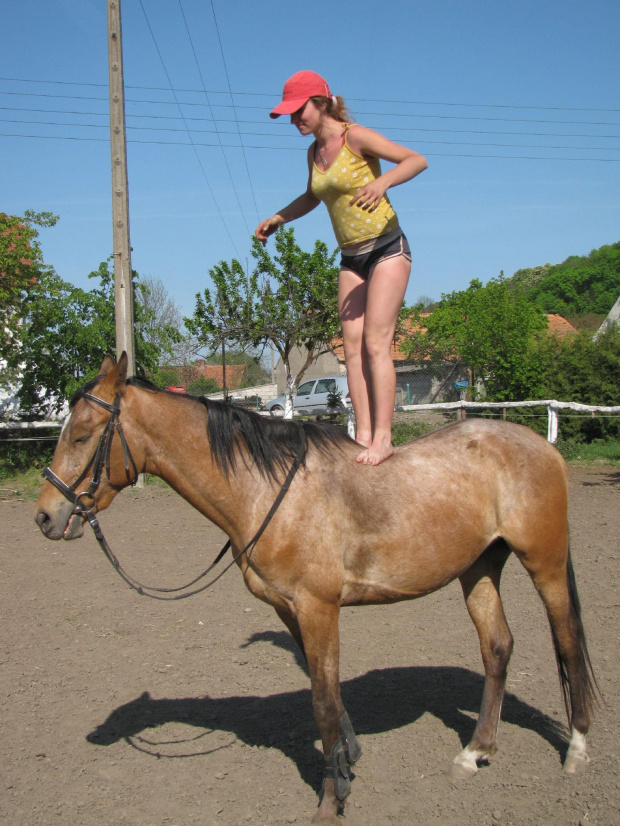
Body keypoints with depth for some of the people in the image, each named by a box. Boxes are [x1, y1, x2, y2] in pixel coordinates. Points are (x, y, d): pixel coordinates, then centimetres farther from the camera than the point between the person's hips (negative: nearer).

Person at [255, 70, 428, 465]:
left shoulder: (356, 137, -11)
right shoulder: (314, 152, 10)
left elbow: (418, 159, -18)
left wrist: (382, 181, -35)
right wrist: (276, 218, 20)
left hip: (387, 249, -7)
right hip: (351, 258, 7)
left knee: (376, 343, -14)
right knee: (353, 346, -1)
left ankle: (383, 438, -13)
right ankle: (363, 435, 0)